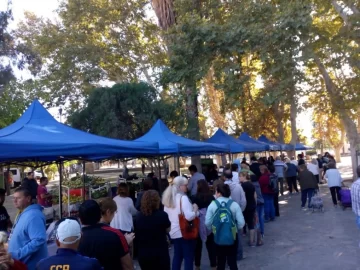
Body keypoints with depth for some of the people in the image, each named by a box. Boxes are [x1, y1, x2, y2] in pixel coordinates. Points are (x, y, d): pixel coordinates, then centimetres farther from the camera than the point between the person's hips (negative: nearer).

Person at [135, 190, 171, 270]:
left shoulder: (138, 216, -5)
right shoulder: (162, 215, -16)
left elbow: (136, 235, 8)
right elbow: (167, 230, 2)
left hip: (143, 254, 4)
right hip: (160, 254, -3)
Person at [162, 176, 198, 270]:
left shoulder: (168, 198, 6)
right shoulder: (183, 197, -18)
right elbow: (189, 216, -25)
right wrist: (195, 209, -9)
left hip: (174, 232, 8)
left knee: (177, 256, 19)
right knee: (188, 257, 3)